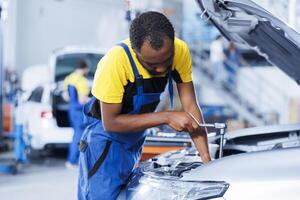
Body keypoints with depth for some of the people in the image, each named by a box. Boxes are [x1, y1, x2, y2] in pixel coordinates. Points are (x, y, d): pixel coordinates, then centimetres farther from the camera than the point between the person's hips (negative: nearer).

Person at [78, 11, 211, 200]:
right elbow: (110, 123, -25)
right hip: (106, 140, -5)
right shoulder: (116, 62, -31)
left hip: (136, 140, 5)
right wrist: (167, 117, -28)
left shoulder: (180, 51, -17)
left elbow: (190, 106, -12)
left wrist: (207, 160, -20)